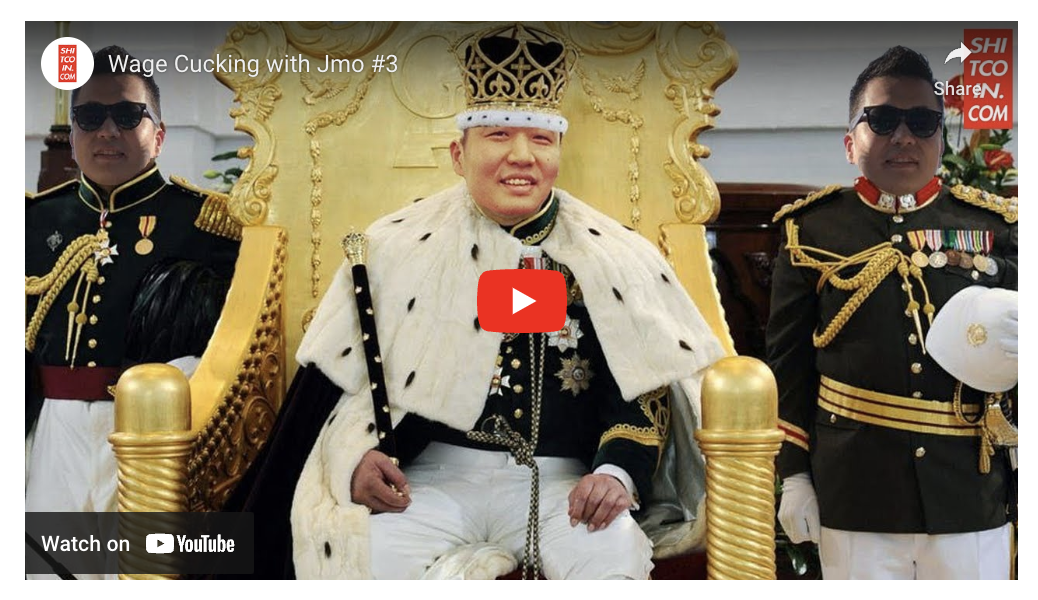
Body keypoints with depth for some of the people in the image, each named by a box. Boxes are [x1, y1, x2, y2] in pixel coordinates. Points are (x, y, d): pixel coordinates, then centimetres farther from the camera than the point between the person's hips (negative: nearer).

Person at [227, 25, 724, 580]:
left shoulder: (616, 259, 6)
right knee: (367, 552, -31)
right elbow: (345, 377, 7)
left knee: (614, 555, -29)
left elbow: (650, 382, 5)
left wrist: (617, 472, -13)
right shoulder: (397, 249, 6)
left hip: (559, 482, 1)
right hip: (433, 478, -1)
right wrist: (359, 457, -13)